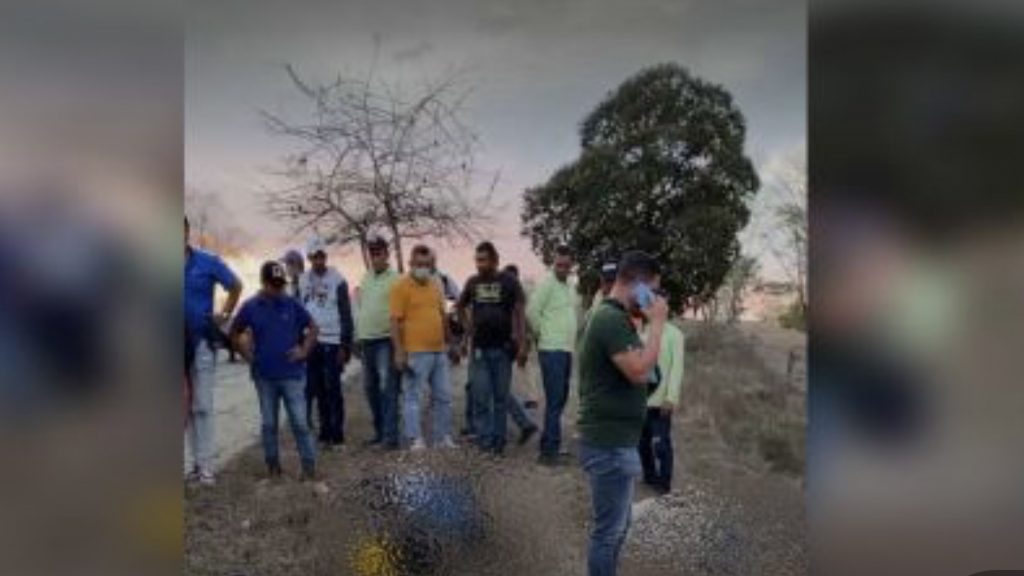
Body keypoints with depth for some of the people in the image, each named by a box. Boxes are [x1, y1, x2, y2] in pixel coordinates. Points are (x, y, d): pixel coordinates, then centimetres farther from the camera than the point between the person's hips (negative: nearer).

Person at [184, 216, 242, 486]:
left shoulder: (208, 262, -4)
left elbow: (236, 286, 9)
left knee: (202, 406, 2)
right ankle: (196, 462, 20)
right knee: (187, 407, 10)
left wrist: (224, 314, 2)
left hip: (202, 342, -2)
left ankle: (205, 465, 8)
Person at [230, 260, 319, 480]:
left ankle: (309, 465, 6)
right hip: (264, 376, 1)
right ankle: (272, 464, 25)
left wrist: (304, 351, -1)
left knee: (300, 422, -1)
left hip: (292, 374, -1)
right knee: (268, 423, 12)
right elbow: (235, 333, 12)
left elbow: (312, 327, 8)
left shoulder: (292, 304, -2)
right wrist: (247, 355, 4)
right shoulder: (251, 307, -1)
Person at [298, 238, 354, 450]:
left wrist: (345, 345, -11)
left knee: (333, 389, -1)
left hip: (331, 342, -4)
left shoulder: (337, 280, -5)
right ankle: (325, 432, 17)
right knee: (315, 389, 8)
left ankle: (336, 434, 6)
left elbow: (346, 315, -6)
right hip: (310, 342, 4)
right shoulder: (303, 280, 9)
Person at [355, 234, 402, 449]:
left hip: (386, 340, -7)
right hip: (366, 340, 7)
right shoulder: (365, 278, 14)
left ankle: (390, 434, -6)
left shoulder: (395, 279, -7)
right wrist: (357, 336, 17)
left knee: (387, 387, -9)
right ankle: (379, 430, 24)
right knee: (370, 387, 12)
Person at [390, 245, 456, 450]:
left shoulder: (435, 285, 14)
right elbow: (395, 321, -11)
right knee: (412, 396, -1)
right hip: (416, 353, -7)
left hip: (439, 351, 7)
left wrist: (446, 342, 19)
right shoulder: (401, 287, -7)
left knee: (443, 396, 12)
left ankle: (443, 437, 23)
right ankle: (415, 440, 6)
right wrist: (399, 352, -16)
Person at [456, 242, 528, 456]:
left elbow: (520, 313, -6)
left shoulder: (509, 282, -4)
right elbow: (461, 306, 21)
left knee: (501, 396, 7)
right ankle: (485, 439, 10)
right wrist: (468, 330, 11)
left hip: (502, 348, -2)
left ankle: (498, 441, 17)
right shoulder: (472, 282, 5)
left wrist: (522, 344, -14)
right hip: (479, 348, 2)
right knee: (481, 396, 1)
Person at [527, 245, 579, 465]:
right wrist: (543, 333, -6)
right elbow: (532, 311, -17)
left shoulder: (571, 287, 15)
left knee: (560, 399, 13)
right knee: (554, 400, -8)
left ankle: (549, 443, 23)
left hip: (567, 350, 8)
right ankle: (550, 449, -3)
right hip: (551, 350, -8)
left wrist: (571, 338, 15)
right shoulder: (546, 284, -11)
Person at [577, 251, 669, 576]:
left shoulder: (612, 317, 14)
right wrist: (657, 323, -20)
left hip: (613, 440, 11)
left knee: (616, 526, 21)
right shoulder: (613, 319, -19)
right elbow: (640, 371, -28)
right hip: (609, 444, -11)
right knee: (609, 530, 1)